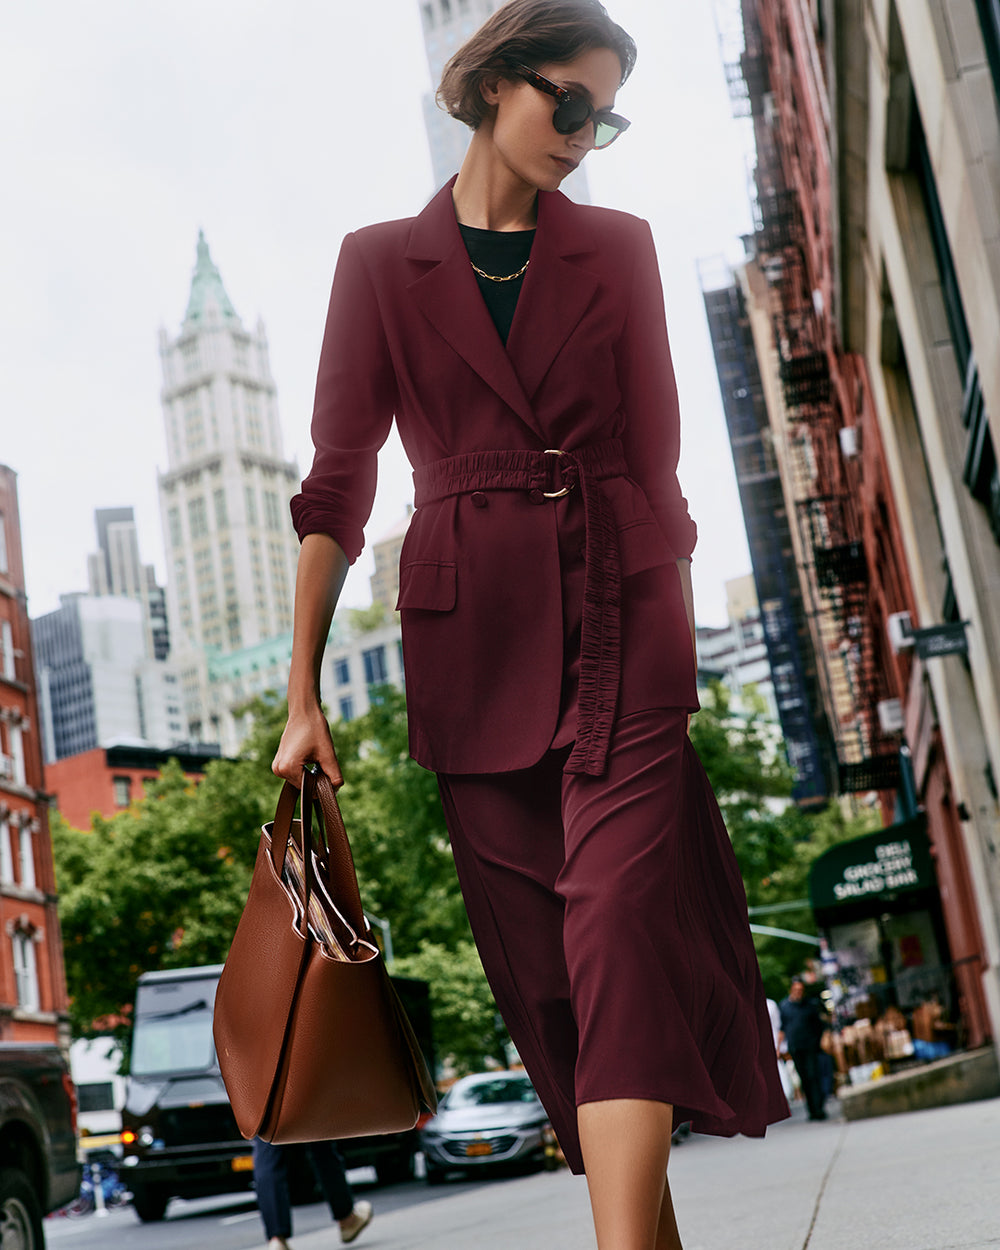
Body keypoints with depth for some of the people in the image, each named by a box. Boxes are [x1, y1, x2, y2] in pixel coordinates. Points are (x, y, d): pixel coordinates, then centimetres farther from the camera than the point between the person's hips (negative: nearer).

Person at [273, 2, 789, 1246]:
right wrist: (303, 696, -1)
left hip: (621, 626, 0)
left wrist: (673, 637, 5)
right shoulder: (381, 262, 6)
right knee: (539, 956, 4)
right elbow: (338, 482, 3)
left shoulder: (621, 248, 10)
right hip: (472, 638, 0)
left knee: (620, 922, -15)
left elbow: (655, 454, 11)